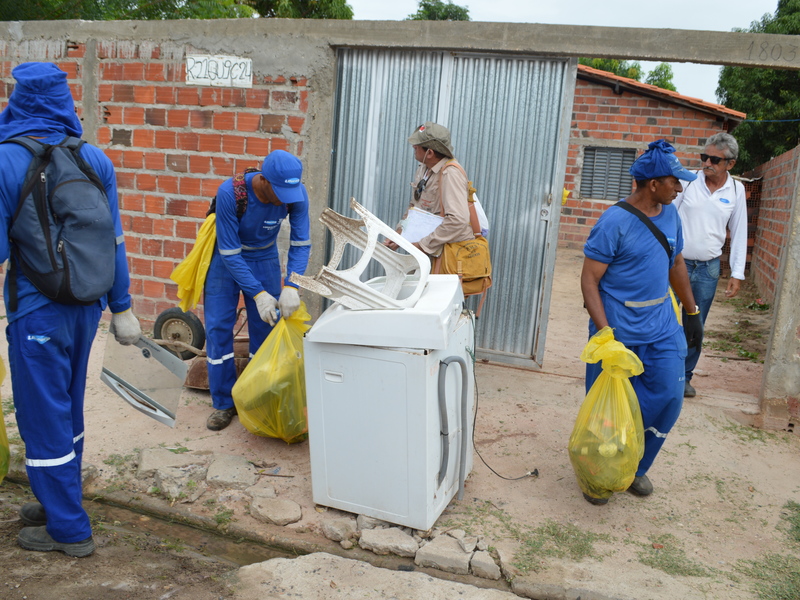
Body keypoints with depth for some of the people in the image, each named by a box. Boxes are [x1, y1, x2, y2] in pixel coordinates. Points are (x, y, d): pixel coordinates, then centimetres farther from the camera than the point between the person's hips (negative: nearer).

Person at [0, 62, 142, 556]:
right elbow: (114, 241, 2)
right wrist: (121, 307, 7)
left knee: (44, 416, 7)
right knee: (68, 409, 20)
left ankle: (69, 529, 19)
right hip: (87, 305, 6)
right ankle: (59, 501, 37)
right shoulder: (95, 159, 0)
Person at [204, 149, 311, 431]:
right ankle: (224, 403, 11)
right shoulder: (229, 193, -33)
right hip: (226, 259, -2)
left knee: (265, 329, 2)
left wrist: (291, 286, -34)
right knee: (218, 328, -3)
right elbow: (230, 253, -29)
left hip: (265, 259, 2)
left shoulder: (297, 194, -25)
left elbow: (300, 244, -19)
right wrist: (258, 294, -34)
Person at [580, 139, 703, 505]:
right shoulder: (614, 223, -16)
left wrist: (692, 313, 21)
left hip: (661, 328, 6)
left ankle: (635, 467, 26)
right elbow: (589, 279, -18)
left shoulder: (670, 214, 6)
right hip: (619, 330, -6)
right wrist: (604, 332, -26)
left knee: (667, 398, 4)